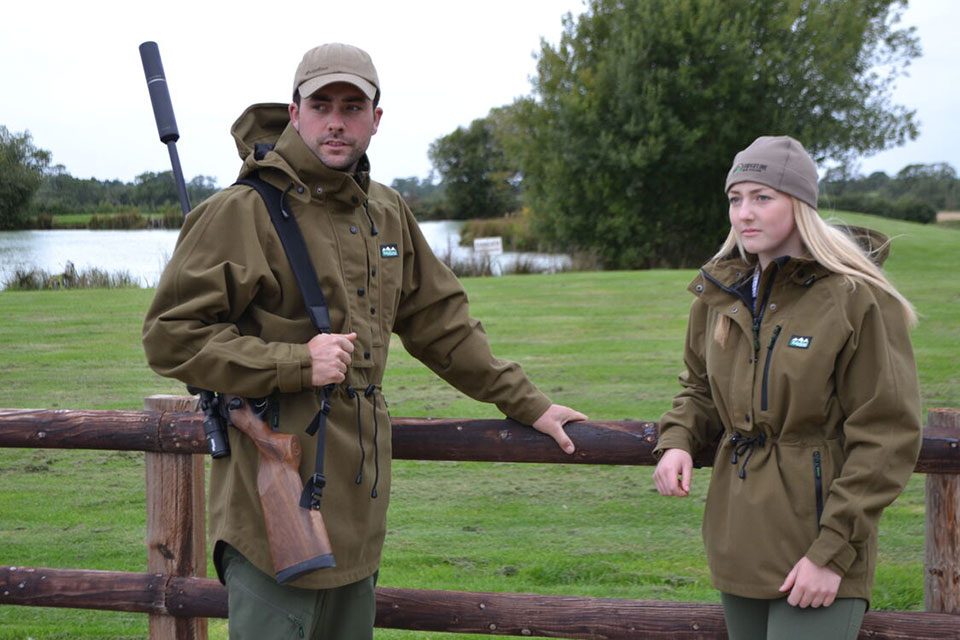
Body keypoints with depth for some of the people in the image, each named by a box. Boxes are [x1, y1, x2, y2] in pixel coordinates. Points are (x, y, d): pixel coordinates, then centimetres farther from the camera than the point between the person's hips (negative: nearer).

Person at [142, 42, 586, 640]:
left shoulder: (387, 211, 13)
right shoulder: (244, 211, -9)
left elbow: (442, 322, 22)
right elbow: (170, 336, -12)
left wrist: (527, 404, 20)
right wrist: (295, 363, -19)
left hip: (358, 496, 7)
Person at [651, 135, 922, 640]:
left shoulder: (859, 299, -12)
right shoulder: (721, 293, 7)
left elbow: (887, 437, -13)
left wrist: (832, 550, -16)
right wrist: (676, 442, -2)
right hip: (738, 541, 6)